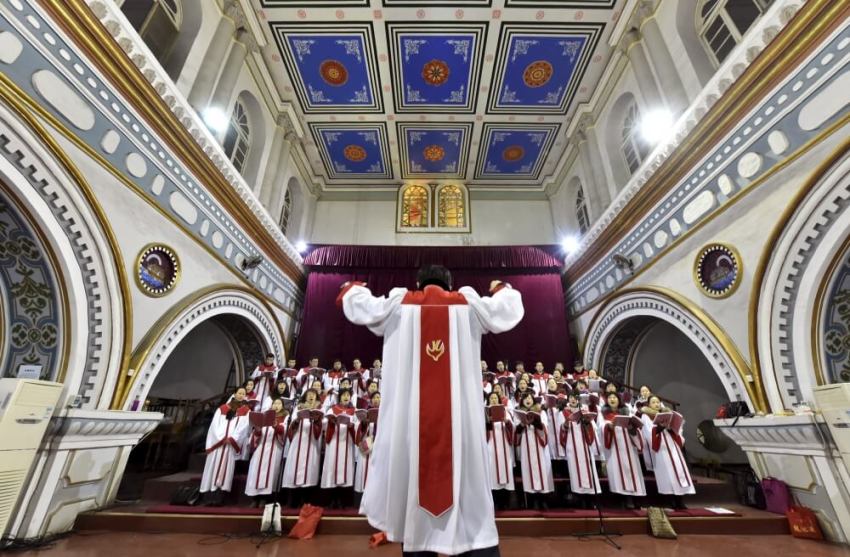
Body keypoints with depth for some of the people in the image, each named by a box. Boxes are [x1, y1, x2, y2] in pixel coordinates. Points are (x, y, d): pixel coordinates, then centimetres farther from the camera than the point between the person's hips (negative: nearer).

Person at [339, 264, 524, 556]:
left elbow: (359, 306, 13)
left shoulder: (399, 304, 3)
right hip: (459, 416, 0)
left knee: (414, 475, 12)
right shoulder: (468, 304, 4)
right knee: (466, 478, 6)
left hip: (410, 414, 1)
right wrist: (501, 288, 37)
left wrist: (353, 287, 35)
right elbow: (509, 308, 15)